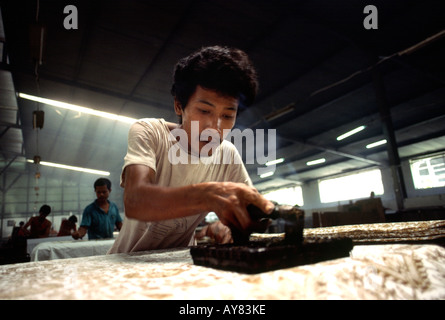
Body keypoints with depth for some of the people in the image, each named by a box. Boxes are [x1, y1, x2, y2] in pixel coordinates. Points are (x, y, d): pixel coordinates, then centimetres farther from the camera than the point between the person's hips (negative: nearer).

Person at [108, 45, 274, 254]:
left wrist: (227, 226, -26)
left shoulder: (228, 154, -8)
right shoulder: (147, 132, -18)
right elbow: (134, 202, -34)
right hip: (128, 261, -1)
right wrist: (207, 195, -50)